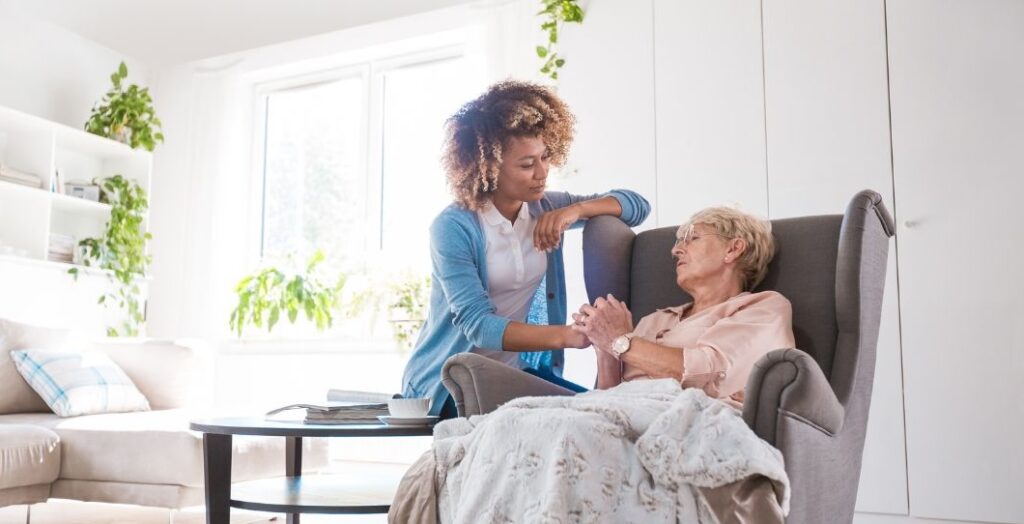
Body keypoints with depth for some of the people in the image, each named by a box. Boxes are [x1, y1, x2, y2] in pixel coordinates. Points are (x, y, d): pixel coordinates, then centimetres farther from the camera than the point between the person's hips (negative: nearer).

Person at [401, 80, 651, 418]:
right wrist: (567, 336, -38)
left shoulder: (545, 209, 3)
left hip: (518, 371, 6)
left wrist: (576, 210, -13)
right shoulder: (454, 227, -16)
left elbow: (637, 206, 6)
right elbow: (477, 323, -26)